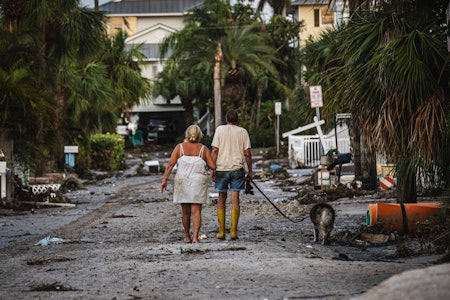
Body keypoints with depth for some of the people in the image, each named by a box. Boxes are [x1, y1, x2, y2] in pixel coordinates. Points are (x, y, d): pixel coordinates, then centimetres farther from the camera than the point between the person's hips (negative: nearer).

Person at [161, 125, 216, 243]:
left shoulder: (180, 147, 3)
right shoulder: (203, 149, 2)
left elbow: (170, 164, -6)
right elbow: (213, 166, -2)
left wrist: (164, 180, -6)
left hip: (182, 181, 1)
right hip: (198, 182, -1)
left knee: (185, 211, 13)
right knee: (196, 211, -1)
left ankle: (187, 237, 22)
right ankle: (195, 237, -12)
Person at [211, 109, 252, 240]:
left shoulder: (220, 129, 1)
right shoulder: (243, 132, 4)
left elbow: (215, 150, -5)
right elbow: (247, 153, 1)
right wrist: (250, 171, 9)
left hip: (221, 168, 0)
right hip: (237, 169, 0)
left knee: (221, 199, 10)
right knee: (235, 199, 1)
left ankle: (221, 231, 9)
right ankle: (233, 231, -2)